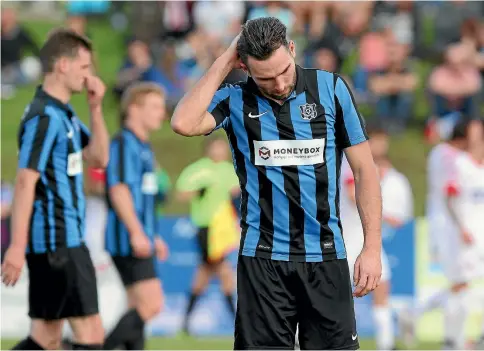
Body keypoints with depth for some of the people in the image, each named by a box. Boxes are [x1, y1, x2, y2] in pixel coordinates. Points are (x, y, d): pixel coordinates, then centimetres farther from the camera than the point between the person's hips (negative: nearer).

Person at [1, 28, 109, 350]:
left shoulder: (64, 115, 14)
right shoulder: (44, 117, -15)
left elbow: (99, 158, 18)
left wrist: (96, 108, 6)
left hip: (64, 240, 10)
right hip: (56, 242, -10)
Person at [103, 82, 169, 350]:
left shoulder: (143, 147, 19)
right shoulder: (123, 144, -12)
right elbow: (118, 189, -21)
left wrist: (153, 237, 25)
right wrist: (137, 233, -27)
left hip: (139, 242, 10)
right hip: (127, 240, -10)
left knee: (139, 309, 9)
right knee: (151, 305, -15)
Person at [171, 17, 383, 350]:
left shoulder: (331, 88, 0)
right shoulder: (235, 100, 0)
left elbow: (364, 169, 4)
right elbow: (184, 123, -20)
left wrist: (372, 247, -3)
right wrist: (223, 63, -12)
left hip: (326, 254, 0)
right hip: (263, 258, 0)